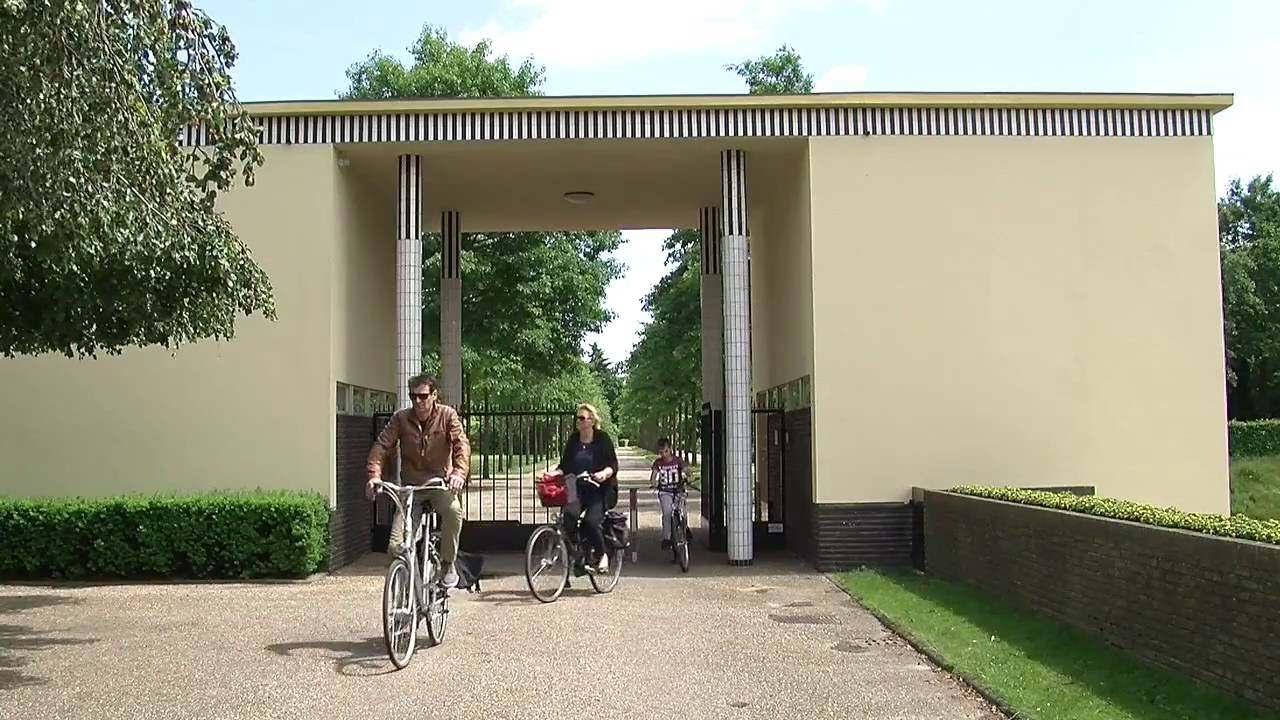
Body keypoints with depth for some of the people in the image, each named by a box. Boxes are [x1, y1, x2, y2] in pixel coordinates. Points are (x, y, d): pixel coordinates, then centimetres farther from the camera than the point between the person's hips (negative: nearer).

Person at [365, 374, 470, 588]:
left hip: (440, 484, -2)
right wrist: (374, 474, -24)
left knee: (453, 510, -36)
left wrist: (459, 472, -36)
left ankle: (448, 565, -16)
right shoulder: (401, 418, -2)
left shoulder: (447, 415, -6)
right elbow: (381, 445, -7)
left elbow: (462, 444, -18)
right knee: (396, 546, -11)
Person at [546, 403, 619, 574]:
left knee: (591, 520, -25)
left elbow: (613, 464, -7)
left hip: (601, 490, -4)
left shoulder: (602, 438, -3)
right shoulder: (573, 440, 9)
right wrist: (554, 472, -10)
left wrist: (605, 473, -27)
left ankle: (602, 555, 0)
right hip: (578, 489, 4)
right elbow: (565, 465, 9)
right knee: (568, 516, -21)